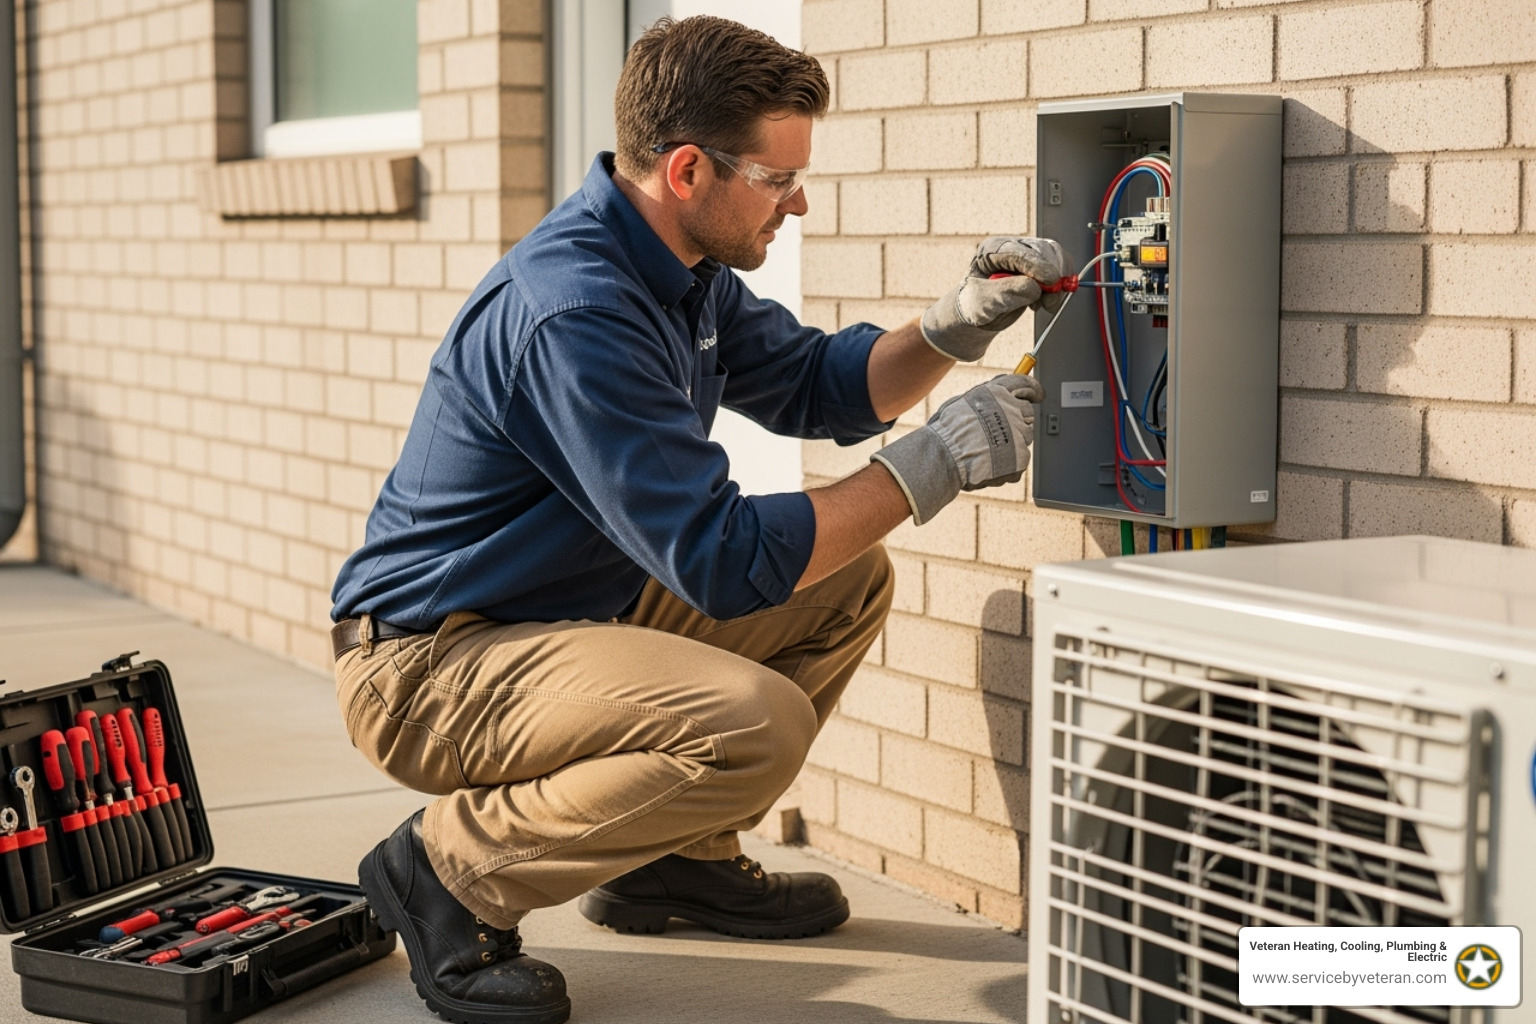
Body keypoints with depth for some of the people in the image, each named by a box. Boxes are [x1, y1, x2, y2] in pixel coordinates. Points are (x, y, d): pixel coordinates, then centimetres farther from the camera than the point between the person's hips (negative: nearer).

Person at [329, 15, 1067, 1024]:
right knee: (757, 722, -31)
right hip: (426, 664, -10)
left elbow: (820, 386, 16)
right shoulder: (572, 313, -28)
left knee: (849, 583, 10)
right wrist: (936, 461, -21)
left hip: (575, 604, 10)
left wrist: (960, 324, -3)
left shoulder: (685, 269, 4)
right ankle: (454, 870, -11)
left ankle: (678, 856, 18)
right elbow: (723, 560, -28)